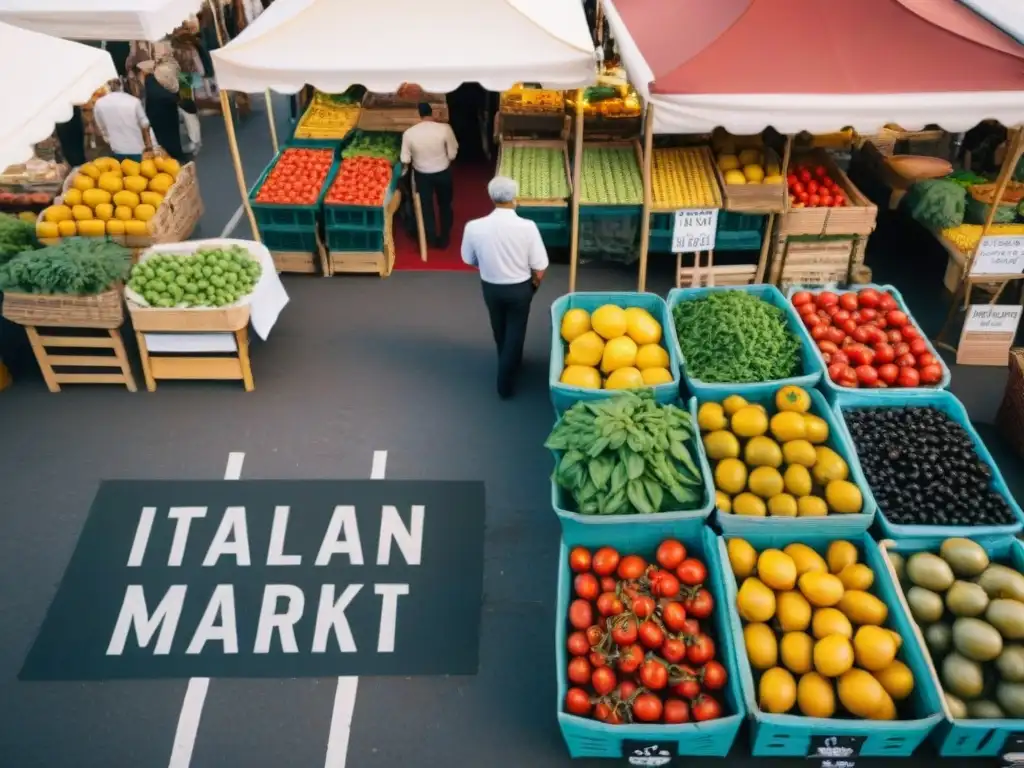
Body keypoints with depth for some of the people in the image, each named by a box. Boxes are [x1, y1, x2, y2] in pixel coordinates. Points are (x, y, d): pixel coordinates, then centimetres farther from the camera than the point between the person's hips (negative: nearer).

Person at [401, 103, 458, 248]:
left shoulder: (409, 133, -17)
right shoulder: (444, 128, -21)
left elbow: (405, 160, -11)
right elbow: (452, 154, -14)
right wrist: (443, 160, 6)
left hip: (421, 174, 0)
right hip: (443, 172, 0)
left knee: (426, 207, 19)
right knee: (445, 205, 22)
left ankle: (433, 240, 30)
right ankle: (444, 239, 32)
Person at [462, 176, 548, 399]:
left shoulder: (474, 227, -20)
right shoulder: (527, 227, -25)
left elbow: (470, 260, -2)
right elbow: (539, 269, -17)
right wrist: (535, 284, 5)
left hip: (490, 287, 3)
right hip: (519, 288, -2)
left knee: (500, 331, 27)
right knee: (515, 333, 16)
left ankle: (508, 364, 53)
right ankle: (505, 385, 24)